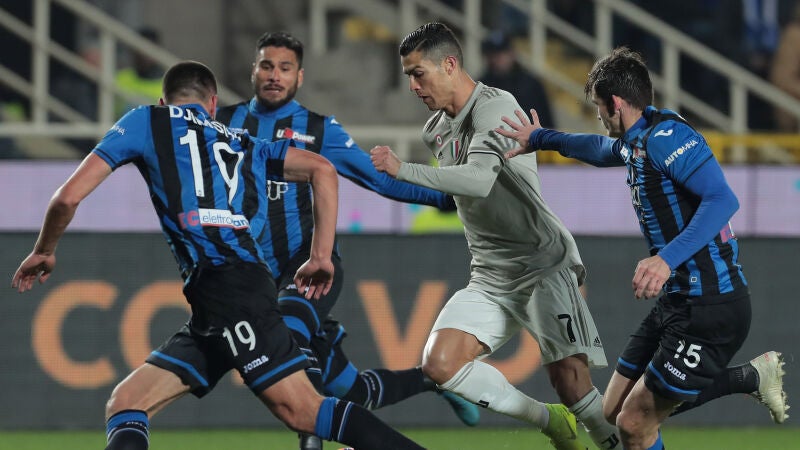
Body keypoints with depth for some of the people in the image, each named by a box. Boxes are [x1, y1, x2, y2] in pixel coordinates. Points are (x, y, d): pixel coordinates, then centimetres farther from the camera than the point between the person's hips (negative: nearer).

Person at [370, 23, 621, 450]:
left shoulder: (495, 107, -15)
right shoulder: (437, 130, 12)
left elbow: (479, 180, -30)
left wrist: (402, 170, -28)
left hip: (541, 265, -8)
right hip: (489, 277, 8)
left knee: (568, 378, -22)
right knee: (439, 362, -12)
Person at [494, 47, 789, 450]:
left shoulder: (667, 137, -17)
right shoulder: (635, 141, 12)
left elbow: (722, 200, -30)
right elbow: (602, 149, 38)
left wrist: (668, 258, -38)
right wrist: (540, 139, 48)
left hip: (711, 308, -10)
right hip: (678, 303, 10)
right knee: (614, 411, 11)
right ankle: (750, 378, 15)